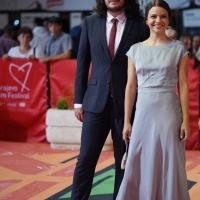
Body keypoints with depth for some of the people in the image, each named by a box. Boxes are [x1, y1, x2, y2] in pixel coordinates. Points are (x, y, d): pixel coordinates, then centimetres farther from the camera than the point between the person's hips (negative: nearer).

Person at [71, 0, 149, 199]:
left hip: (127, 102, -1)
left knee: (124, 160, 8)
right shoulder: (90, 22, 5)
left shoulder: (140, 26, -3)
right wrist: (78, 100, 5)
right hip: (96, 101, 2)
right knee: (86, 158, 3)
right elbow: (82, 63, 8)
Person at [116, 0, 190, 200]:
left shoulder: (178, 48, 1)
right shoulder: (135, 50, 6)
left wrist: (185, 119, -6)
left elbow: (183, 85, 0)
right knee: (140, 164, 5)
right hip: (143, 112, 2)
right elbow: (130, 86, 7)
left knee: (169, 164, 2)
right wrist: (126, 121, 4)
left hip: (168, 112, -2)